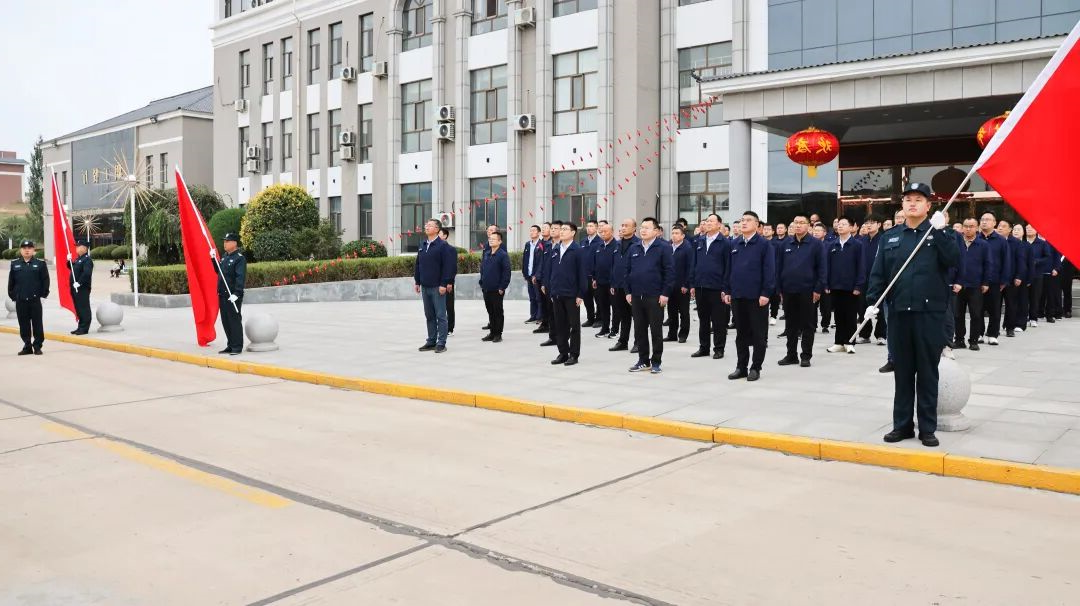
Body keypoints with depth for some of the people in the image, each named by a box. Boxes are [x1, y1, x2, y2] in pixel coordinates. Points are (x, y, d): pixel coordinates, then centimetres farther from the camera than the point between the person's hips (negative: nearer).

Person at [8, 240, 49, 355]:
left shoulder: (40, 264, 0)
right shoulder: (15, 264, 7)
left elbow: (45, 280, 0)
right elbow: (11, 281, 10)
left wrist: (44, 294, -4)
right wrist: (12, 295, 6)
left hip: (35, 299, -3)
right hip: (20, 300, 3)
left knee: (37, 324, 1)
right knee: (24, 324, 7)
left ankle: (37, 346, 7)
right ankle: (27, 346, 15)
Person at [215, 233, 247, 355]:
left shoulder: (239, 258, -12)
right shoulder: (225, 257, 15)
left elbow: (241, 277, -20)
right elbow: (219, 271, 25)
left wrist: (236, 294, -26)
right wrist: (214, 259, 13)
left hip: (233, 296, -9)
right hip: (222, 295, 9)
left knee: (234, 321, -3)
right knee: (225, 322, 13)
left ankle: (237, 347, 4)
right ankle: (230, 345, 22)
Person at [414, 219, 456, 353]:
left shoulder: (443, 246, -8)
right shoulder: (422, 246, 13)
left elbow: (448, 266, -13)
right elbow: (417, 265, 17)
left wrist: (444, 284, -17)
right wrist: (417, 282, 12)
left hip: (438, 287, -7)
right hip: (425, 287, 7)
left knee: (440, 316, -2)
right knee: (429, 316, 12)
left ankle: (441, 343, 2)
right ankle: (431, 341, 20)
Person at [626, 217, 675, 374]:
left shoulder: (664, 248, -5)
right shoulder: (634, 249, 11)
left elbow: (669, 272, -9)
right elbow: (628, 271, 15)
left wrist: (665, 293, -13)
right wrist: (628, 292, 8)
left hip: (655, 296, -5)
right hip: (636, 296, 5)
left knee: (656, 331, 2)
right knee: (639, 330, 9)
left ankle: (656, 362, 11)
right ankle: (643, 361, 20)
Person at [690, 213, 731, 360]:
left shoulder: (725, 242, -4)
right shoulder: (699, 241, 11)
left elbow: (728, 266, -7)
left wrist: (725, 288, -11)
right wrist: (692, 284, 8)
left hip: (716, 287, -5)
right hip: (700, 286, 5)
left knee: (718, 320, 3)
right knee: (703, 319, 12)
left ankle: (719, 349, 12)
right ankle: (703, 347, 21)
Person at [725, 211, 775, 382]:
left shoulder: (764, 245, -5)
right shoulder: (735, 245, 11)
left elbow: (769, 270, -9)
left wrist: (766, 293, -15)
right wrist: (728, 291, 9)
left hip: (756, 296, -5)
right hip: (737, 296, 5)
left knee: (758, 334, 3)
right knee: (741, 333, 11)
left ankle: (755, 368, 10)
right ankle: (741, 367, 18)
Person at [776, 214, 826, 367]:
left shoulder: (816, 244, -3)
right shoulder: (786, 244, 7)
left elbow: (822, 267, -5)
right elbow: (779, 266, 10)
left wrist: (818, 289, -10)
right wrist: (779, 288, 6)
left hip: (807, 291, -3)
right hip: (788, 291, 4)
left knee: (808, 325, 4)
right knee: (791, 325, 10)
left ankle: (806, 356, 12)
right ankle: (791, 355, 19)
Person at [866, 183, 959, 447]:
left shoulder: (939, 232, 3)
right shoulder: (890, 236, 9)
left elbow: (953, 260, -14)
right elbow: (878, 273, 7)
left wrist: (940, 231, -19)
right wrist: (872, 301, -5)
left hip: (930, 313, -2)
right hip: (898, 312, 2)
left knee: (927, 372, 4)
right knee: (902, 371, 9)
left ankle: (927, 428, 13)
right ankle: (902, 425, 18)